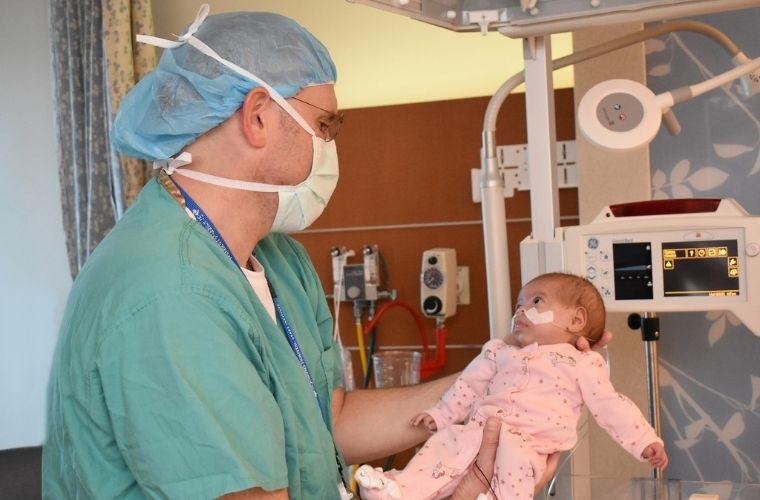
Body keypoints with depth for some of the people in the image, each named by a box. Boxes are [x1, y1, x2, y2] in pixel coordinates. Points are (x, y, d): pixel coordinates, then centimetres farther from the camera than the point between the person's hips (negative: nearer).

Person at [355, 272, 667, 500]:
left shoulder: (580, 364, 13)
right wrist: (440, 414, 23)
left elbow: (610, 407, 10)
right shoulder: (500, 352, 28)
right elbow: (469, 386, 31)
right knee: (444, 442, -20)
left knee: (512, 453, -36)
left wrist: (645, 441, 2)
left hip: (528, 443, -4)